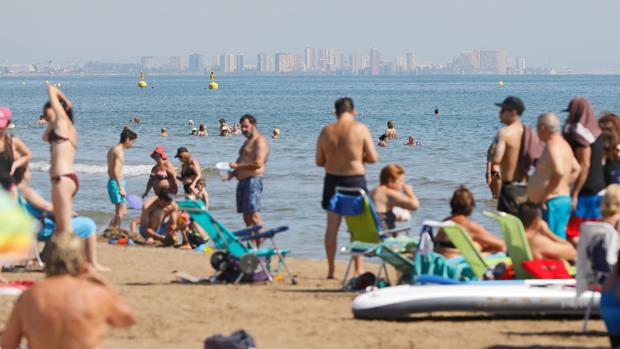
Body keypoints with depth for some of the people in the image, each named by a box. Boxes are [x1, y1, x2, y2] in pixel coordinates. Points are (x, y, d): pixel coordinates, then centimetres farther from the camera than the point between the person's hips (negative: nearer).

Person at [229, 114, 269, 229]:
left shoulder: (259, 141, -9)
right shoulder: (248, 142, 23)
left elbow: (258, 163, -21)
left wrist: (237, 166, -15)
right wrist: (233, 172, 11)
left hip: (253, 180, -10)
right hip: (243, 181, 10)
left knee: (254, 216, -16)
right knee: (246, 217, 9)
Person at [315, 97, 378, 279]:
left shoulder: (326, 131, -1)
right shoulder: (360, 129, -9)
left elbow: (319, 161, 4)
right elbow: (373, 158, -9)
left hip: (332, 180, 3)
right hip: (355, 180, -3)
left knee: (332, 225, 10)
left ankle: (331, 269, 12)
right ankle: (358, 269, 7)